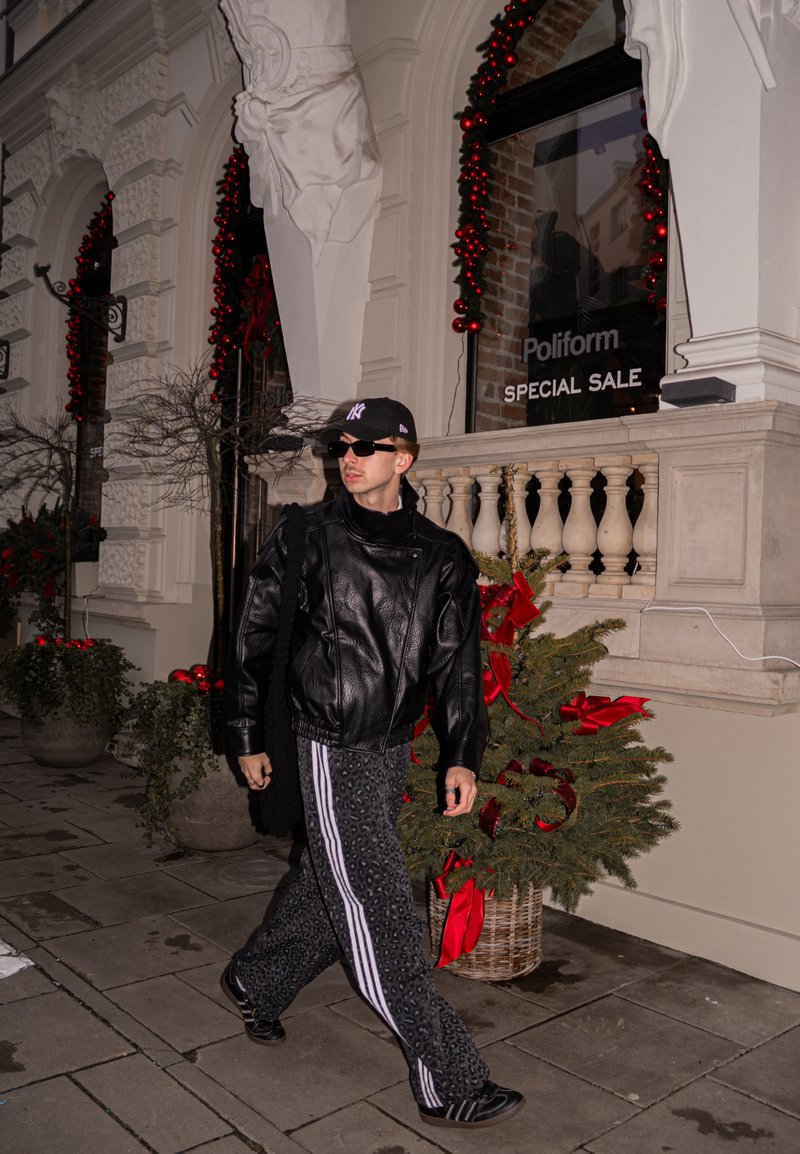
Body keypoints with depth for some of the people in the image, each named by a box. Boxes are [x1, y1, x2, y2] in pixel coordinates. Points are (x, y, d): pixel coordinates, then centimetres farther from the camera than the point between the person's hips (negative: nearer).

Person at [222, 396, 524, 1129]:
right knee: (381, 917, -3)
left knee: (333, 890, 19)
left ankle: (255, 982, 45)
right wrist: (248, 738, 4)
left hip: (393, 751, 5)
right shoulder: (307, 539, -5)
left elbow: (458, 659, 3)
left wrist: (462, 756, -6)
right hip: (332, 751, -4)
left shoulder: (442, 556, 3)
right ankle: (448, 1083, 7)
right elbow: (253, 640, 2)